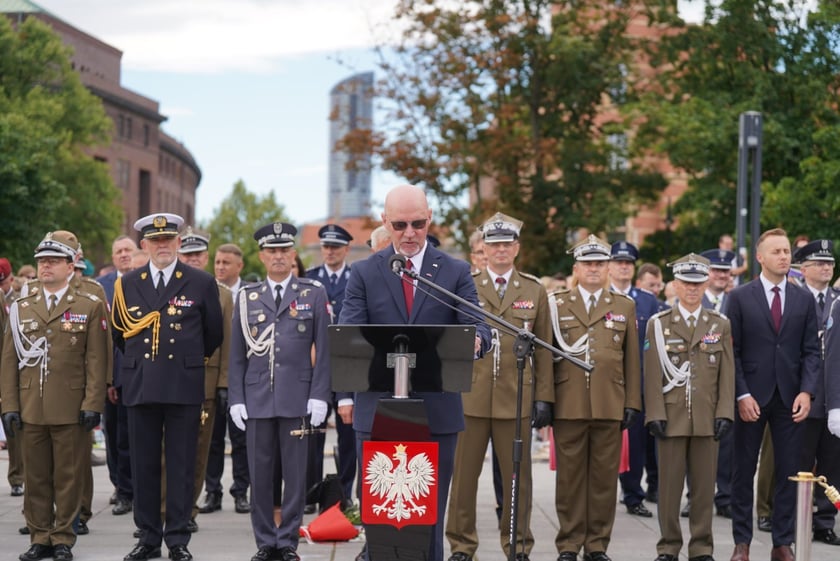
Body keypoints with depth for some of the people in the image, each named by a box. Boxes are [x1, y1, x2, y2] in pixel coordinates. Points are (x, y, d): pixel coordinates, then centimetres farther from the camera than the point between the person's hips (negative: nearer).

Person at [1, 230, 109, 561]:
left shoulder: (91, 307, 2)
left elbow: (97, 360, -2)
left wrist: (93, 404, -9)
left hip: (71, 409, -3)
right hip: (31, 408, 3)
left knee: (68, 478, 2)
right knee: (36, 478, 7)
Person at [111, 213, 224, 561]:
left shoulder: (202, 284, 3)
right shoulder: (127, 284, 8)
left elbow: (213, 336, 12)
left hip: (184, 388, -2)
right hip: (140, 387, 2)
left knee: (182, 467, 2)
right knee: (143, 466, 5)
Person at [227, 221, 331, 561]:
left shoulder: (313, 294, 5)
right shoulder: (246, 298, 10)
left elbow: (323, 350, 2)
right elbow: (237, 354, 9)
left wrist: (319, 396, -6)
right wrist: (236, 399, 2)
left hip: (297, 399, -1)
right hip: (257, 398, 2)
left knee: (295, 474, 2)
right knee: (260, 475, 4)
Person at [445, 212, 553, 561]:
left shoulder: (535, 292, 9)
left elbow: (543, 349, 8)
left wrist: (544, 398, 2)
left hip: (516, 400, 1)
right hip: (469, 397, 0)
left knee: (517, 475, 5)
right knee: (464, 474, 3)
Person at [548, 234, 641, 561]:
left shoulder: (625, 307, 12)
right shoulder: (556, 304, 9)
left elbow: (632, 359, 10)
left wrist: (632, 403, 4)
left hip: (609, 407, 1)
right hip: (568, 406, -1)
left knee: (604, 476, 3)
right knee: (570, 476, 2)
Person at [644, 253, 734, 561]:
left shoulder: (721, 324, 8)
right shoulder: (658, 324, 4)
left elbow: (727, 373, 5)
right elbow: (652, 374, 0)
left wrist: (725, 413, -3)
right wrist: (655, 414, -8)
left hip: (707, 418, 1)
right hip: (672, 417, -1)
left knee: (704, 485, 4)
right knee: (669, 484, 1)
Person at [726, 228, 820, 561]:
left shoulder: (803, 300, 7)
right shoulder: (740, 297, 0)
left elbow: (811, 350, 6)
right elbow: (732, 351, -3)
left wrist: (806, 391, -7)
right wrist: (742, 394, -11)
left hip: (789, 398, 2)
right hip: (752, 397, -2)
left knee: (788, 471, 4)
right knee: (744, 471, 5)